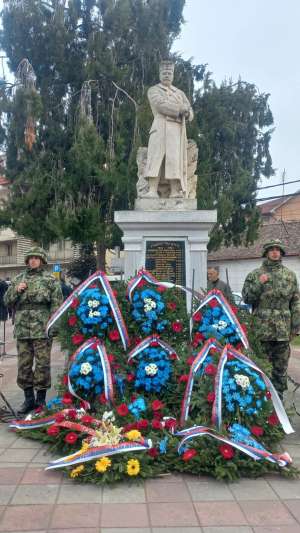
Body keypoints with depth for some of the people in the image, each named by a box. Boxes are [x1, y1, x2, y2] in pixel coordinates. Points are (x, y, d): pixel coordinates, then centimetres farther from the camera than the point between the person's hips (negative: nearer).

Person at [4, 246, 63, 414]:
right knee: (24, 365, 8)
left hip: (42, 330, -4)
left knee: (42, 364, 0)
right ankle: (29, 398, 19)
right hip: (22, 330, 5)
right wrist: (16, 290, -5)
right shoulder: (19, 279, 15)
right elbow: (7, 300, 15)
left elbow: (57, 304, -4)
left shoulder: (50, 279, 1)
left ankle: (41, 399, 10)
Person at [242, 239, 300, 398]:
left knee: (281, 365, 7)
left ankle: (278, 396, 18)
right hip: (262, 328, -1)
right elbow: (246, 298, 1)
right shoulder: (255, 275, 5)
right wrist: (259, 284, -13)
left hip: (283, 330, 2)